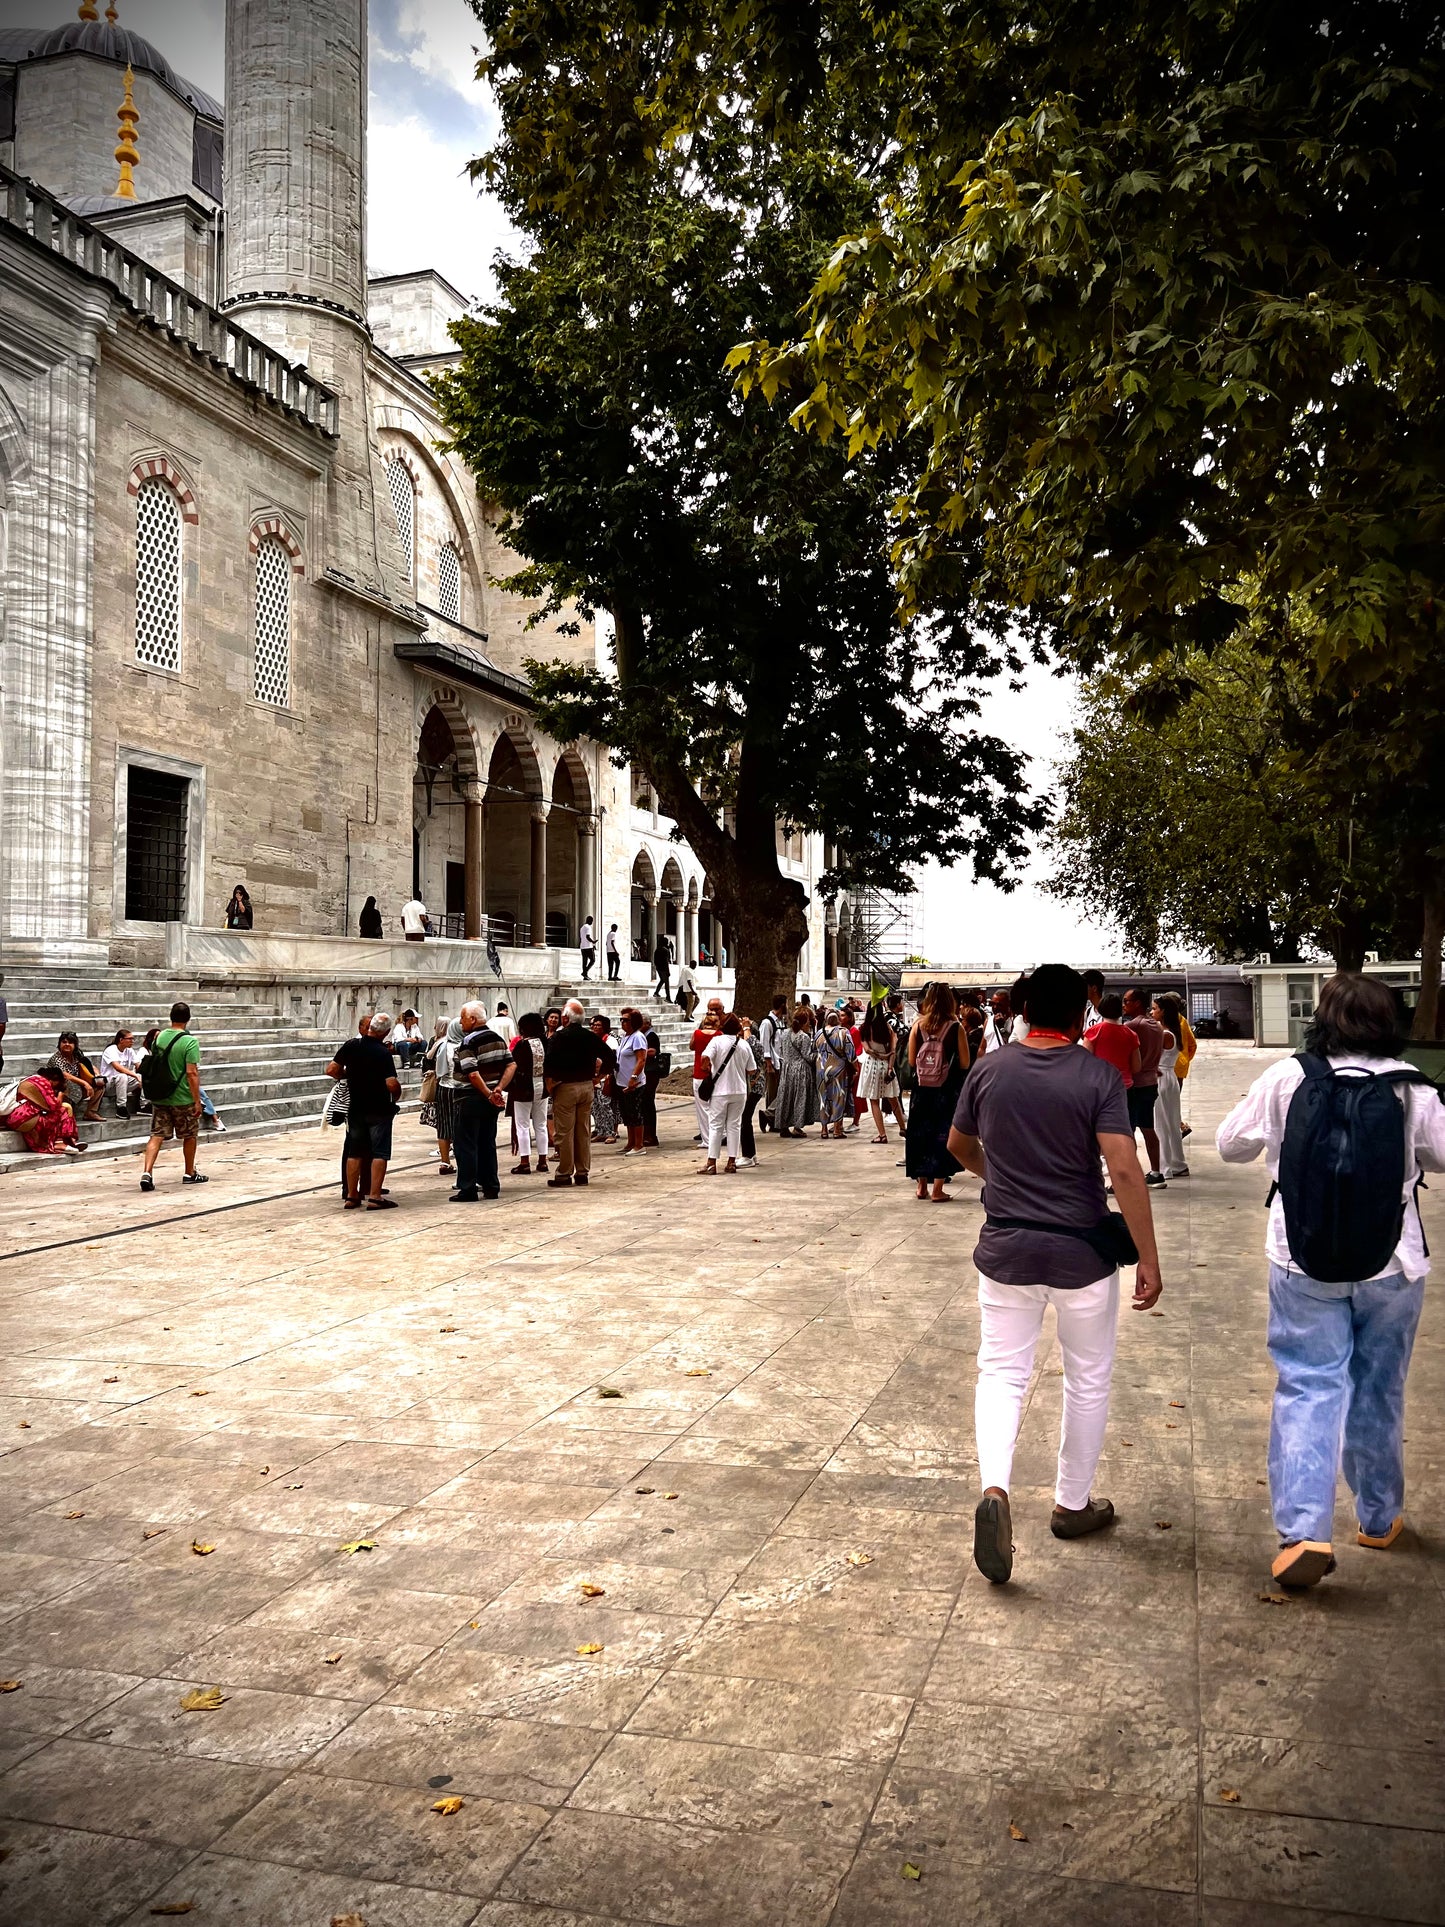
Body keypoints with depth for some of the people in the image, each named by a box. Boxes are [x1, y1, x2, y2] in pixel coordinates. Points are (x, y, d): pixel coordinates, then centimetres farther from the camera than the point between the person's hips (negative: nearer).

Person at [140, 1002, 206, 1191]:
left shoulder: (159, 1037, 3)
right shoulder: (190, 1042, -15)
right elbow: (192, 1073, -18)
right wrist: (197, 1101, -14)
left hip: (159, 1097, 4)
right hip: (183, 1098, -4)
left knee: (156, 1136, 3)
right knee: (189, 1136, 14)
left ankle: (146, 1172, -13)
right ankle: (190, 1173, 25)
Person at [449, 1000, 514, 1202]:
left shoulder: (468, 1043, -15)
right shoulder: (497, 1039, 8)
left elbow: (473, 1074, -24)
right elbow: (512, 1065, 2)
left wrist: (489, 1095, -17)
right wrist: (499, 1089, -5)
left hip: (472, 1099, -7)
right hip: (491, 1101, 7)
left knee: (466, 1145, -1)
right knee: (488, 1143, 15)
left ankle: (468, 1190, -1)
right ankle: (491, 1187, 17)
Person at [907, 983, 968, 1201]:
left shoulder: (918, 1026, -3)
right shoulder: (956, 1028, -9)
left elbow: (911, 1062, -1)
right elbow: (964, 1064, -7)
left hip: (922, 1088, 2)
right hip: (947, 1091, -2)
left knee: (920, 1134, 13)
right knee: (943, 1136, 5)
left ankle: (922, 1186, 20)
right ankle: (937, 1190, 5)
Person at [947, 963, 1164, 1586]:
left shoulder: (989, 1071, -2)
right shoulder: (1098, 1077, -12)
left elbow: (958, 1147, 13)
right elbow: (1124, 1171, -20)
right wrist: (1148, 1260, -13)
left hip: (1006, 1249, 2)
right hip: (1082, 1253, -2)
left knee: (1002, 1372, 10)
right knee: (1088, 1378, 17)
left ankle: (993, 1490, -12)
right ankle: (1073, 1504, 29)